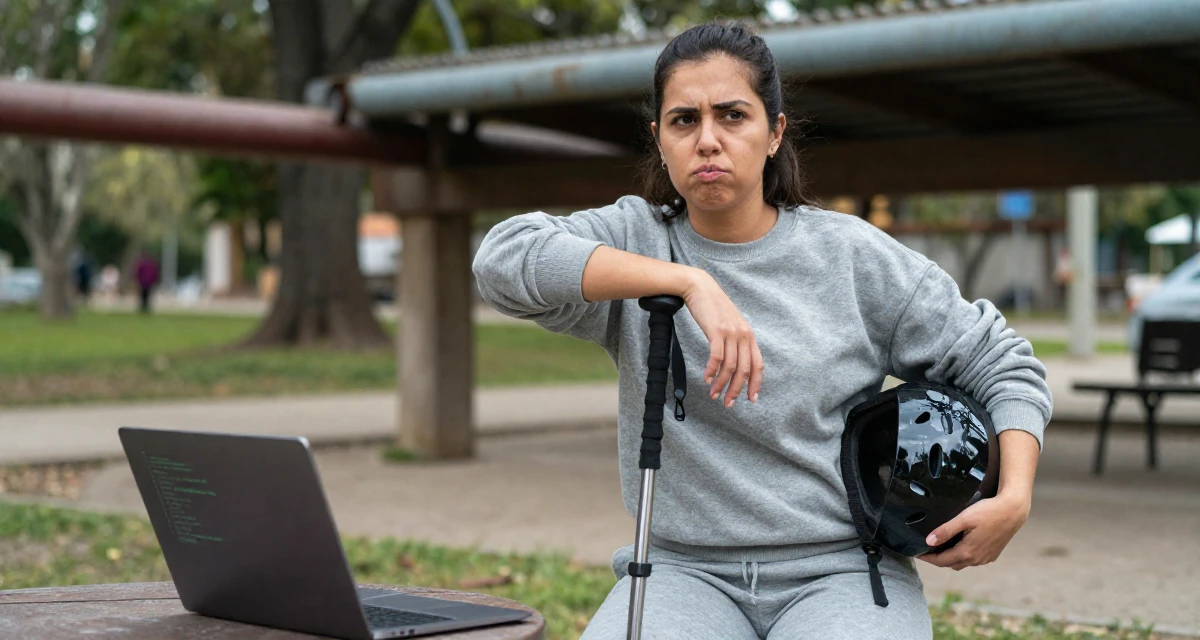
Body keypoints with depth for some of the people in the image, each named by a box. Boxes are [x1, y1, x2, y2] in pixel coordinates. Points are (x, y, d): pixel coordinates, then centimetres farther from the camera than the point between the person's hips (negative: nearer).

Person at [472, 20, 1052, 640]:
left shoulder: (852, 254, 3)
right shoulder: (633, 238, 3)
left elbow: (1003, 362, 10)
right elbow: (504, 257, -17)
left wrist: (1013, 499, -6)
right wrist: (689, 281, -23)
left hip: (840, 571, 0)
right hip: (685, 571, 1)